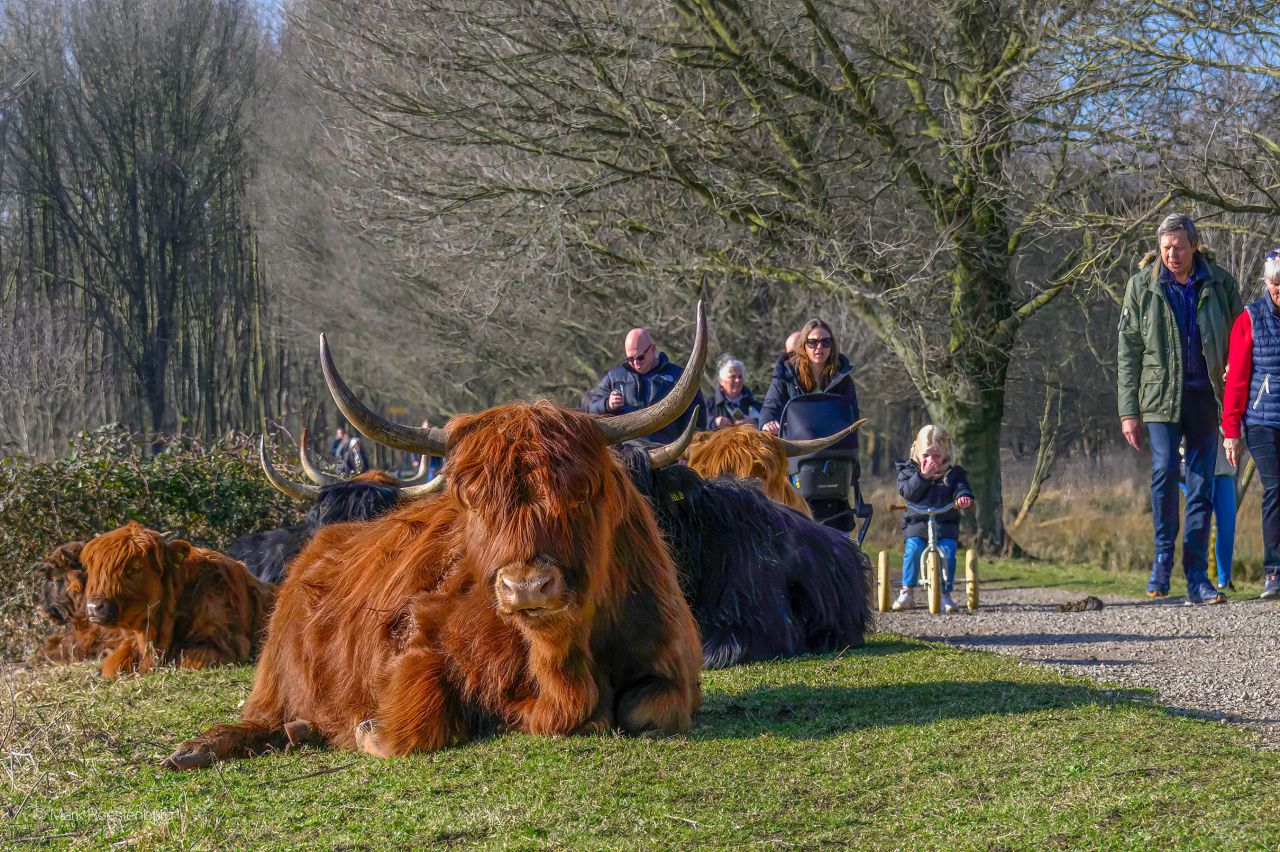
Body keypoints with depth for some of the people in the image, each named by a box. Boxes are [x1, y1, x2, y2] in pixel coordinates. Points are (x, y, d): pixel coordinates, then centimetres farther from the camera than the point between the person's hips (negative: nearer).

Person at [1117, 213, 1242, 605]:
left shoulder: (1220, 283, 5)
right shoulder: (1142, 286, 3)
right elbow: (1128, 352, 5)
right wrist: (1128, 412, 0)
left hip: (1206, 396, 1)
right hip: (1162, 396, -1)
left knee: (1202, 486, 1)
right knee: (1165, 472, -16)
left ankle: (1197, 579, 4)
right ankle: (1163, 557, 5)